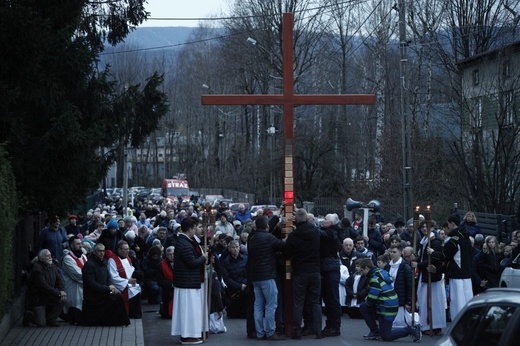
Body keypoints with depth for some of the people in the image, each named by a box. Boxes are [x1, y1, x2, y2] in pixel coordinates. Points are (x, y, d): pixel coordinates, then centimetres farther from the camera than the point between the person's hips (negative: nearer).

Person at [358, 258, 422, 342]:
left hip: (387, 309, -10)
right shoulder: (379, 272, 9)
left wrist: (367, 300, 2)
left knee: (386, 336, -2)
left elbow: (371, 300, -20)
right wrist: (368, 298, 11)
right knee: (363, 307, 14)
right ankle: (375, 332, 16)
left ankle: (411, 330, -5)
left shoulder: (374, 279, -21)